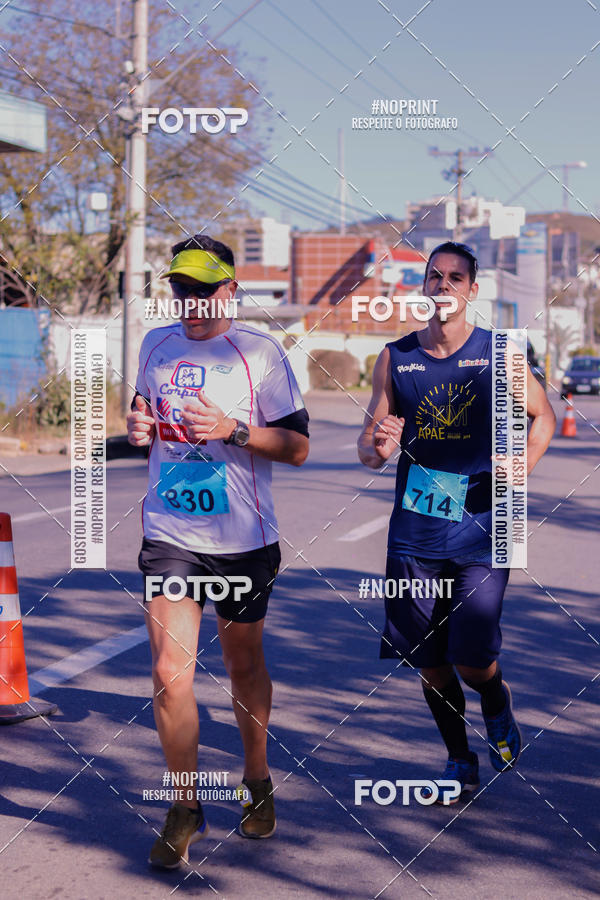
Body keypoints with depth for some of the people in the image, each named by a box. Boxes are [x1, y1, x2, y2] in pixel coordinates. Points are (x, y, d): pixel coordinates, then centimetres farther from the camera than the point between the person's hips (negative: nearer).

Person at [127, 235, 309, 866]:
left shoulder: (260, 351, -6)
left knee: (244, 666, 13)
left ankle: (256, 780, 36)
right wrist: (138, 427, 1)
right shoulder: (156, 346, 8)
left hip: (242, 538, -2)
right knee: (170, 672, -7)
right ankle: (184, 811, 8)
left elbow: (297, 447, -6)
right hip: (168, 535, 2)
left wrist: (232, 429, -21)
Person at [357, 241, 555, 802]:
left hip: (481, 530, -2)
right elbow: (368, 450, 6)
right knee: (430, 663, 7)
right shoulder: (395, 358, 3)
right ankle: (459, 762, 29)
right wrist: (377, 445, -18)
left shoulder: (497, 355, -2)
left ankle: (498, 705, 26)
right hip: (415, 531, 2)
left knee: (471, 660, -10)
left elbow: (543, 416, 12)